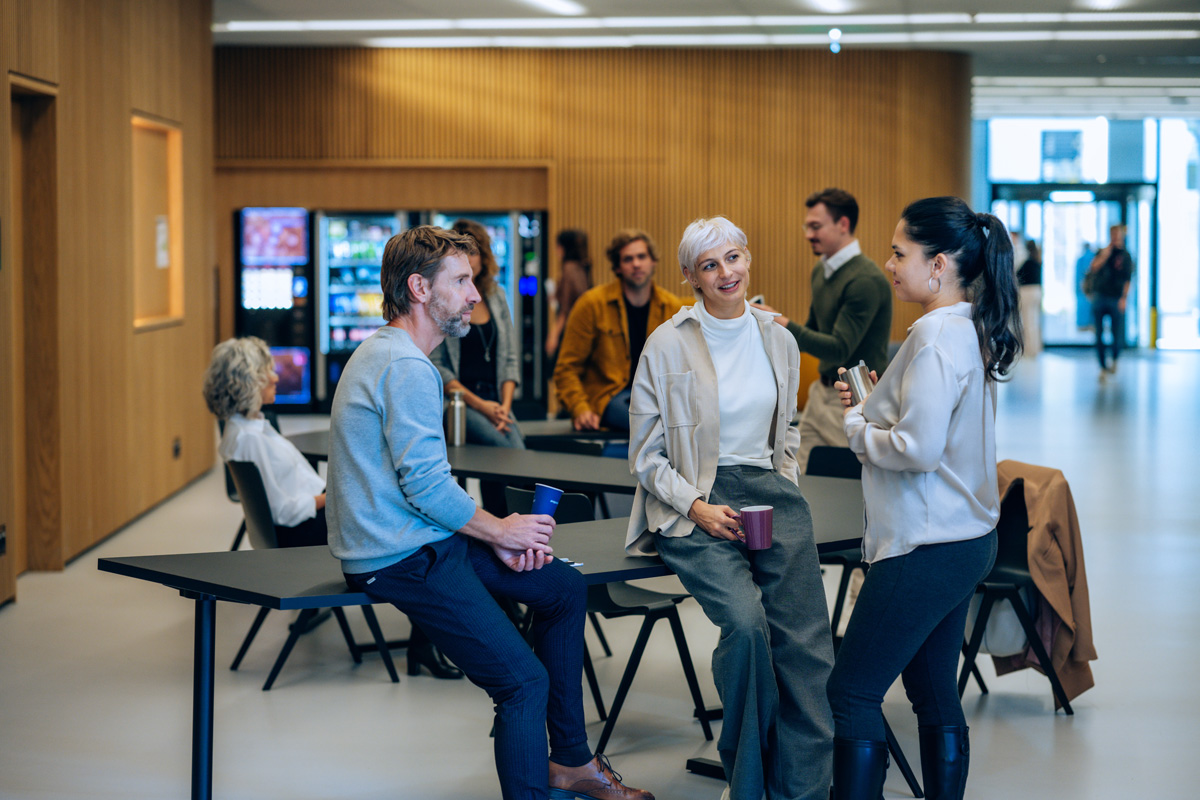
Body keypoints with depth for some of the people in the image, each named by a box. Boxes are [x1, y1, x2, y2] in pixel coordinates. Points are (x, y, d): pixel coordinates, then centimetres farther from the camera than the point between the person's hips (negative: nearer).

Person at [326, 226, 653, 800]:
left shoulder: (385, 354, 16)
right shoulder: (405, 367, -19)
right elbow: (426, 487, -23)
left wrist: (494, 534, 6)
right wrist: (499, 530, -7)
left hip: (426, 538, 11)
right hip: (400, 558, -11)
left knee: (564, 588, 15)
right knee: (525, 681, -16)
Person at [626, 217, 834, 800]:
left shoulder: (780, 342, 13)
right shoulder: (667, 346, 0)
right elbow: (645, 455, 2)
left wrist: (787, 486, 7)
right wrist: (698, 507, -12)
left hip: (770, 491, 4)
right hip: (695, 503, -4)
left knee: (805, 638, -18)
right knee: (746, 622, -28)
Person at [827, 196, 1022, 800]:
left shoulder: (936, 335, -19)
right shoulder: (970, 328, 10)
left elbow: (918, 448, -24)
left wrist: (857, 426, -7)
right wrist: (871, 408, 8)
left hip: (927, 548, -10)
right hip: (966, 540, 10)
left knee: (851, 693, -4)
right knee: (934, 693, 17)